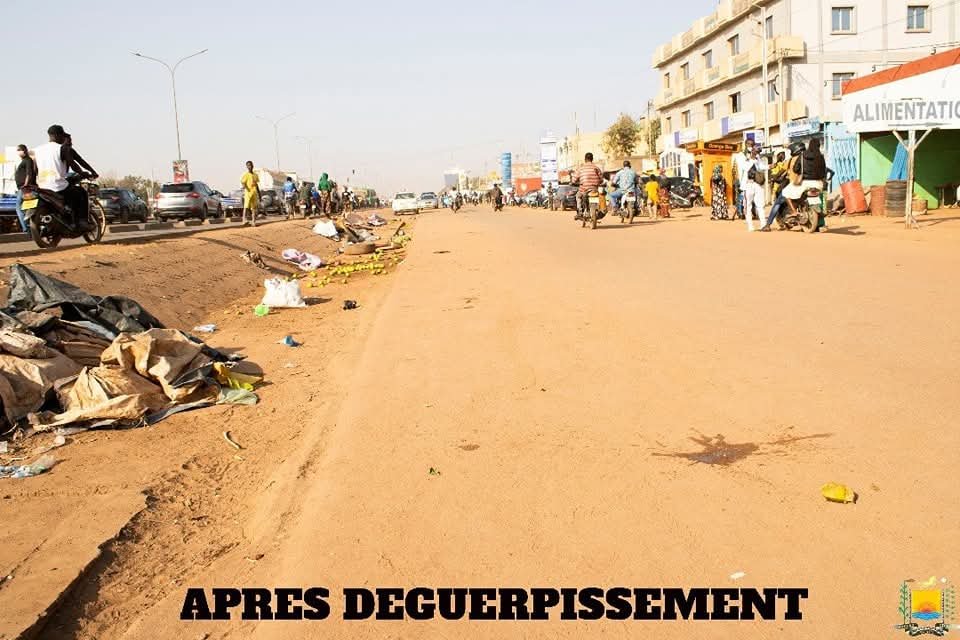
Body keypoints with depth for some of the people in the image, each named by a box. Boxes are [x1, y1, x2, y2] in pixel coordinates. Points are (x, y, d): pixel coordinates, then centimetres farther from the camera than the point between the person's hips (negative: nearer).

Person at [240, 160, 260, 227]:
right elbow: (243, 183, -9)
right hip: (248, 192, -6)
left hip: (255, 193, 6)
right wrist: (244, 186, -31)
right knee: (246, 206, -16)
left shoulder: (255, 175, 17)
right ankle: (244, 220, -26)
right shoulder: (245, 175, 1)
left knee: (254, 208, 5)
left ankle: (253, 221, 8)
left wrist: (259, 194, 20)